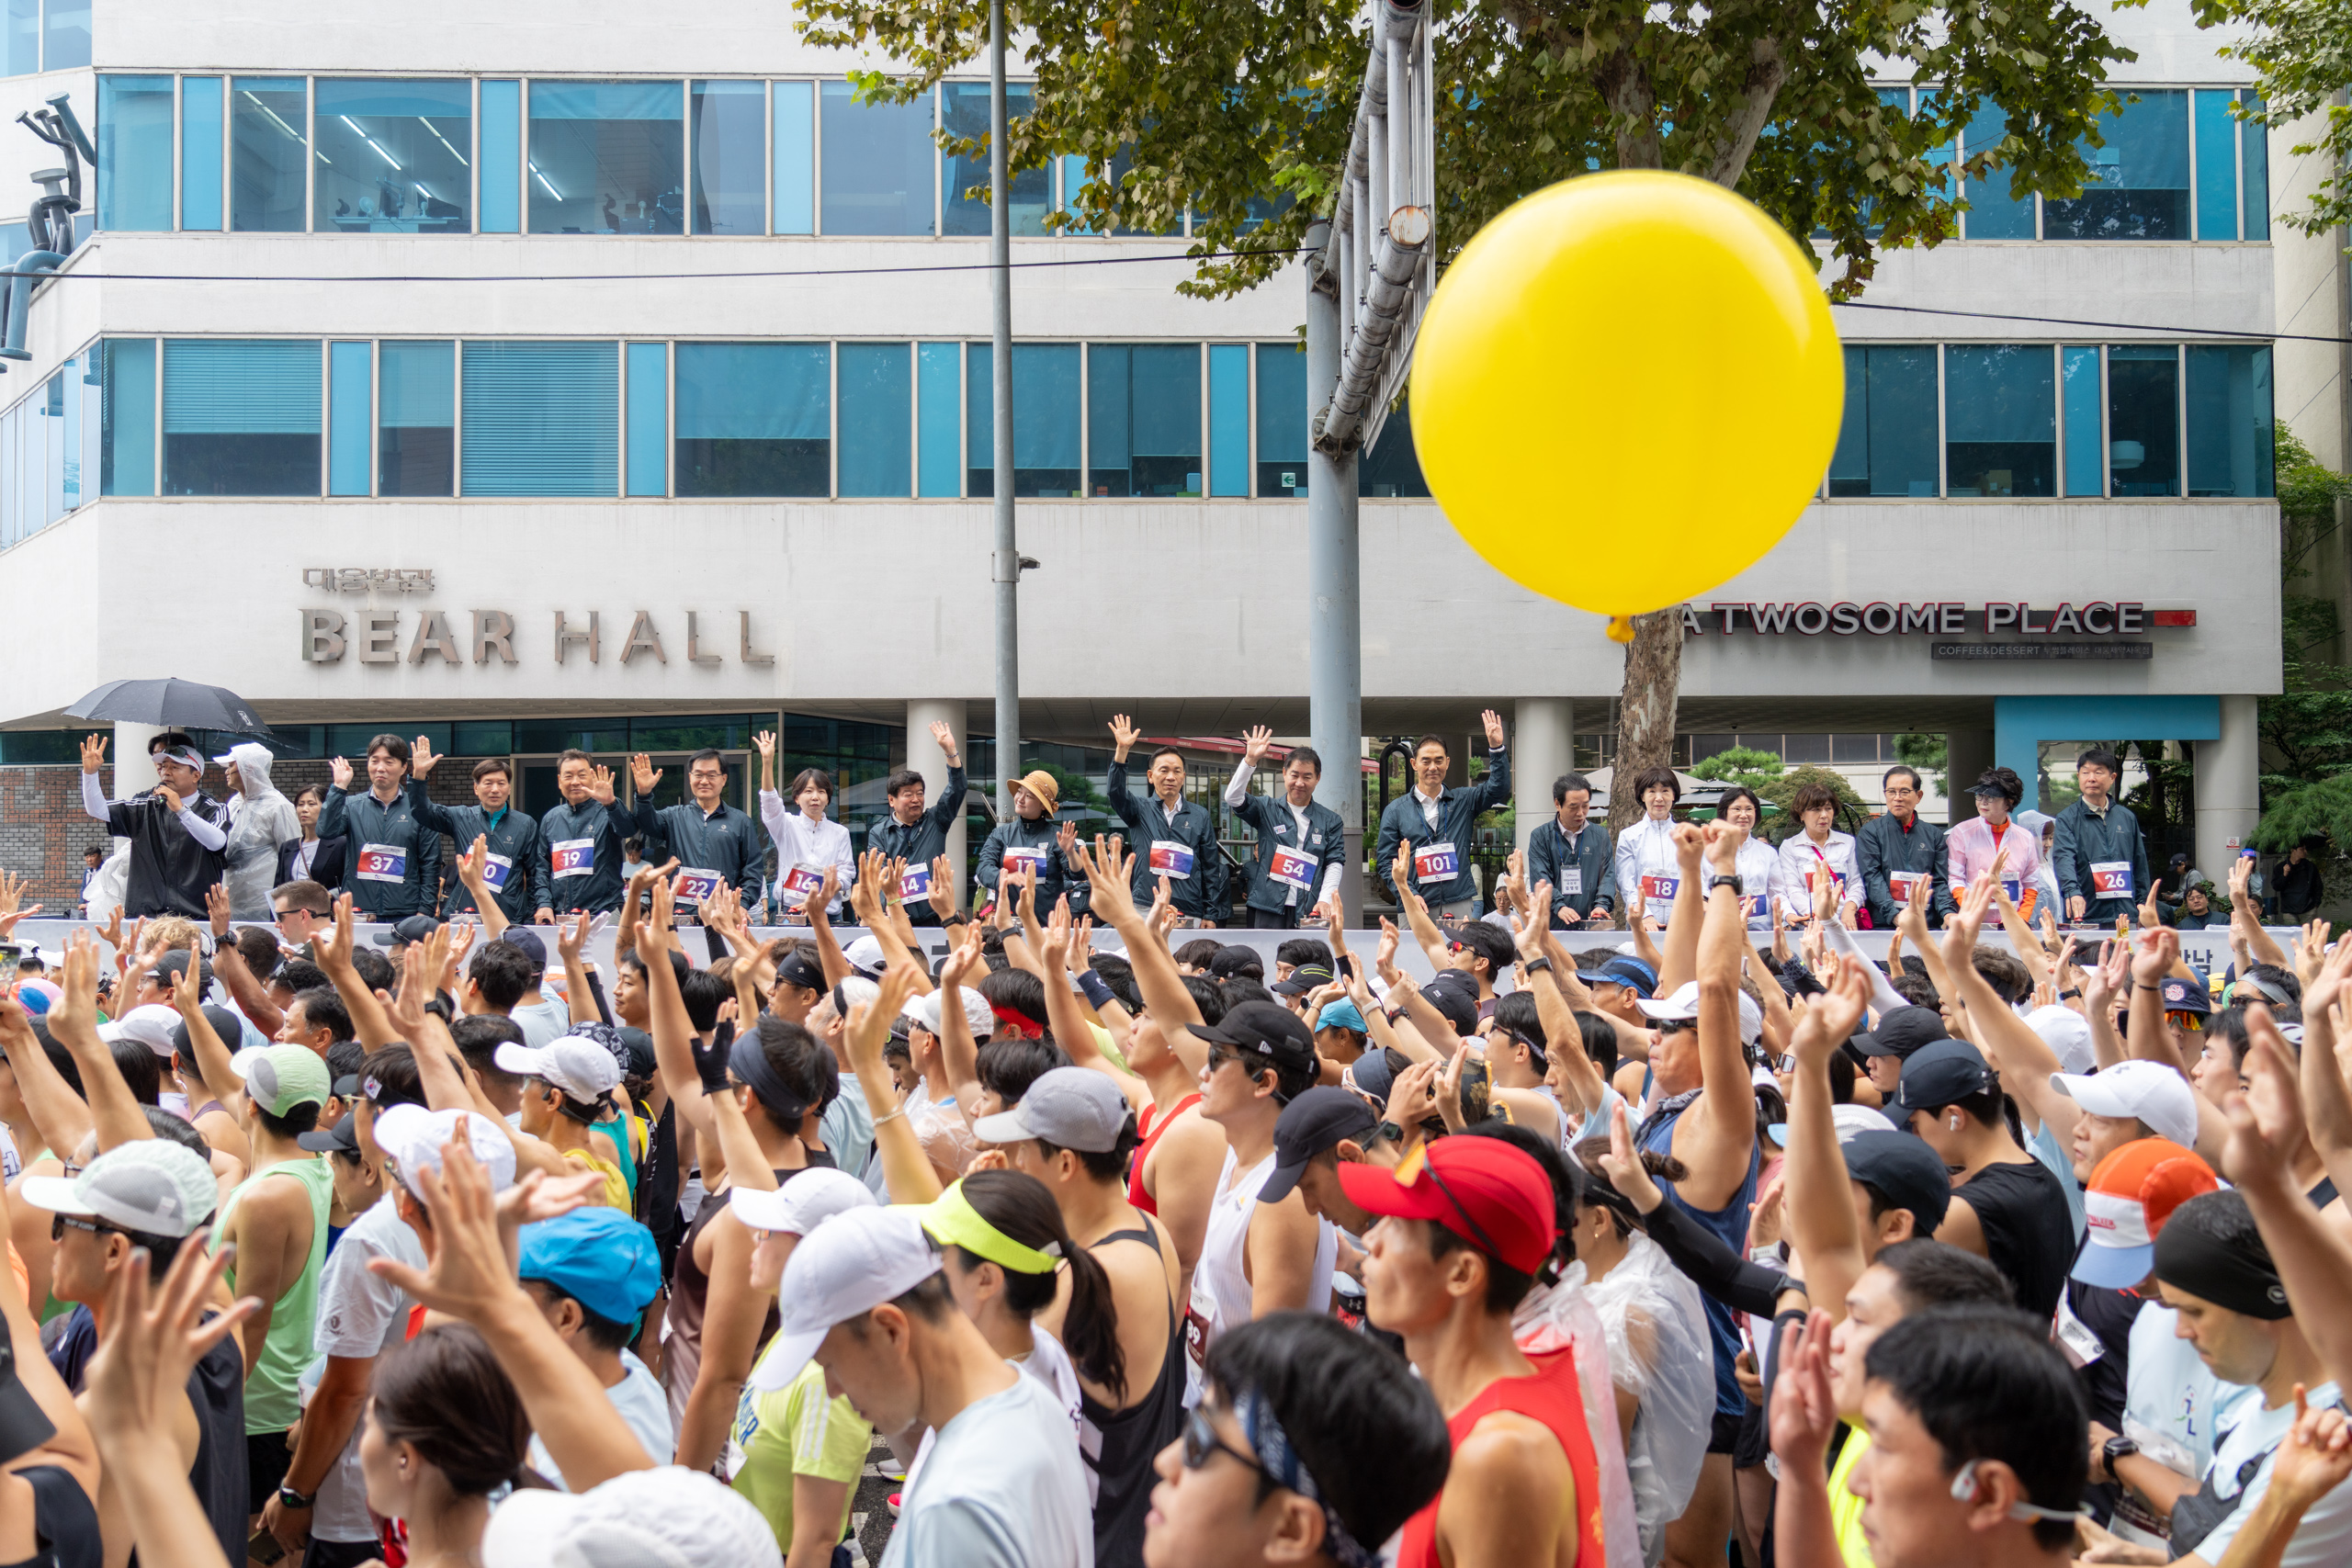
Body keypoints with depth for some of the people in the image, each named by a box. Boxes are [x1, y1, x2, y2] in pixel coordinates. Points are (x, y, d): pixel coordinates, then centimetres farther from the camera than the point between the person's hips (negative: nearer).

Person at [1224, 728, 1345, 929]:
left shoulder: (1331, 821, 13)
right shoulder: (1267, 809, 11)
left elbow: (1334, 863, 8)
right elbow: (1233, 798, -4)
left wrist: (1324, 900, -7)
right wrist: (1250, 760, -15)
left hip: (1310, 913, 1)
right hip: (1269, 911, 0)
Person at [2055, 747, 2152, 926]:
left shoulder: (2127, 817, 14)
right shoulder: (2067, 819, 1)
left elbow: (2140, 864, 19)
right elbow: (2064, 857, -16)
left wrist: (2142, 904, 11)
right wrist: (2072, 892, -33)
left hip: (2125, 914, 3)